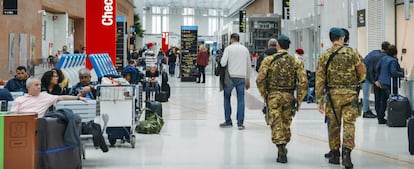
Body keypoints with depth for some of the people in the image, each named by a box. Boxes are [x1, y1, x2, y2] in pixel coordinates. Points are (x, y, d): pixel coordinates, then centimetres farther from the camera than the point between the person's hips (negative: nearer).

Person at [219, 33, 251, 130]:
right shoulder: (245, 49, 10)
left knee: (227, 98, 10)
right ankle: (240, 123, 1)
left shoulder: (228, 48, -2)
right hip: (241, 77, 3)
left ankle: (228, 121, 11)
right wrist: (248, 81, 21)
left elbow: (223, 63, -13)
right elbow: (249, 66, 14)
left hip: (230, 76, -3)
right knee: (241, 99, 4)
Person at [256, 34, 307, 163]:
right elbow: (303, 82, -6)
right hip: (289, 96, 2)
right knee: (286, 123, 18)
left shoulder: (268, 60, -4)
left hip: (273, 96, -2)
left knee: (276, 124, 1)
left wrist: (264, 95, 3)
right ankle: (283, 147, 33)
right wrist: (299, 99, 3)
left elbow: (260, 80, -10)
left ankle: (281, 152, -8)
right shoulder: (296, 61, 1)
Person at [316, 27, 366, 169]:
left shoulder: (324, 56, 0)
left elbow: (320, 79, -1)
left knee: (334, 124, 12)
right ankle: (347, 152, -14)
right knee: (349, 123, 0)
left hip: (333, 94, 1)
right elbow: (362, 73, 4)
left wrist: (320, 100, 2)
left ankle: (334, 154, 19)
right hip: (350, 94, -1)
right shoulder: (352, 53, -2)